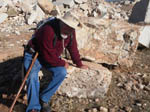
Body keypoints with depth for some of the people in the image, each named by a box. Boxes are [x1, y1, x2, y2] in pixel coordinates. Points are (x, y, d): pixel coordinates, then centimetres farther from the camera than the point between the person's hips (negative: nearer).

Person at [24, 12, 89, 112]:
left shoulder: (70, 31, -9)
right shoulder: (48, 31, -32)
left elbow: (73, 48, 8)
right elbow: (48, 56, -28)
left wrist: (79, 64, 13)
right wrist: (63, 63, -15)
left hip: (53, 56, 6)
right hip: (34, 55, -5)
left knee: (62, 72, -22)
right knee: (32, 76, -31)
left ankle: (44, 99, -11)